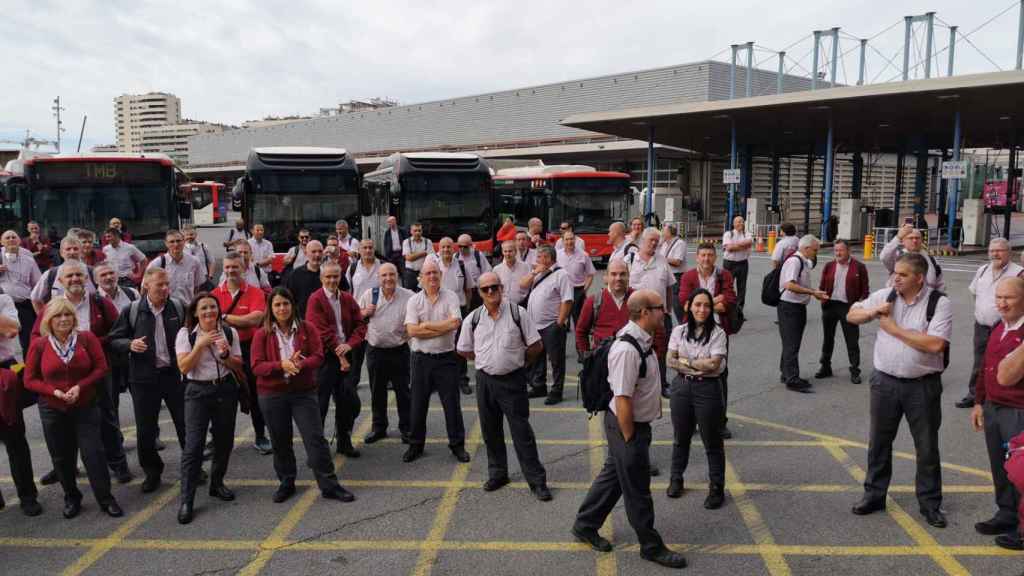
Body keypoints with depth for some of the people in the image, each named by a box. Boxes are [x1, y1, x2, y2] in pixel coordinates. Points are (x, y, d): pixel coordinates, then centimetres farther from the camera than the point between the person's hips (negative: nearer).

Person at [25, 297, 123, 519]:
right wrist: (54, 391, -16)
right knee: (62, 457, 12)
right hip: (52, 410, 1)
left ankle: (106, 499, 8)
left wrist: (79, 386, -17)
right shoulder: (39, 345, -6)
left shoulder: (87, 338, -7)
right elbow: (30, 379, -1)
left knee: (93, 452, -3)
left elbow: (101, 367, -5)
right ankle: (72, 498, 30)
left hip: (85, 407, -1)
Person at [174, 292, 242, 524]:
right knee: (193, 446, -9)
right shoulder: (185, 334, -4)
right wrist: (201, 344, -21)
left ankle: (217, 484, 33)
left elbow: (238, 367, 4)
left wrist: (225, 355, -16)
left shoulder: (229, 332, 1)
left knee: (224, 441, 11)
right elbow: (183, 367, -12)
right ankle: (187, 501, -4)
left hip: (226, 389, 3)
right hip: (198, 392, -3)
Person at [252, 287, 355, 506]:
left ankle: (329, 485, 6)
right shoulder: (262, 334, -1)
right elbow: (256, 366, -8)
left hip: (303, 392, 0)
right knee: (280, 442, 12)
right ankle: (286, 483, 31)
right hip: (272, 395, 1)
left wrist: (301, 364, -26)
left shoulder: (307, 328, 1)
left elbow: (318, 356, -5)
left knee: (316, 438, -3)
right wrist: (282, 365, -24)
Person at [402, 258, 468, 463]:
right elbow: (411, 330, -12)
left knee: (452, 403, 5)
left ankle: (457, 444, 19)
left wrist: (425, 325, -13)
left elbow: (455, 323, -17)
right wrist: (443, 328, -14)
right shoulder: (414, 301, 1)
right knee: (417, 404, 10)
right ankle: (415, 445, 25)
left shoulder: (451, 297, -2)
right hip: (421, 359, 1)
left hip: (446, 358, -1)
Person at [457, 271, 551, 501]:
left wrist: (516, 361, 4)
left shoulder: (518, 313, -8)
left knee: (522, 430, -1)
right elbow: (464, 350, 13)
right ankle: (497, 473, 32)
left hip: (513, 379, -3)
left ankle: (537, 480, 8)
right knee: (490, 430, 14)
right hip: (485, 380, 3)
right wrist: (487, 361, 9)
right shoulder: (473, 319, 0)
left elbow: (535, 346, -2)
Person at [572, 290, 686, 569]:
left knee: (614, 474, 22)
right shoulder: (627, 350, -30)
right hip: (627, 425, -10)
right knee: (637, 488, 8)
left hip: (636, 422, 10)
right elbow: (622, 400, -28)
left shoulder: (641, 340, 2)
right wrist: (629, 439, -20)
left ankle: (585, 526, 39)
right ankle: (651, 546, 26)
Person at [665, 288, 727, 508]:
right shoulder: (679, 331, 3)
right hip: (681, 387, 3)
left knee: (712, 441, 6)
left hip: (708, 389, -3)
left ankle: (716, 488, 18)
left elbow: (713, 364, -16)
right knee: (680, 438, 18)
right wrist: (699, 365, -14)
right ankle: (676, 479, 35)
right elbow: (670, 361, -3)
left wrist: (685, 361, -9)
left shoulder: (718, 333, -7)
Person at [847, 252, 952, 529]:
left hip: (923, 385, -3)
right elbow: (851, 315, 9)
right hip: (885, 381, 3)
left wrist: (895, 328, -16)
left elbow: (935, 344, -22)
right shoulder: (884, 296, 1)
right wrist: (874, 311, -12)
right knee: (879, 442, 14)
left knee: (927, 447, 9)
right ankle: (874, 494, 29)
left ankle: (930, 503, 25)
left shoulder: (940, 303, -11)